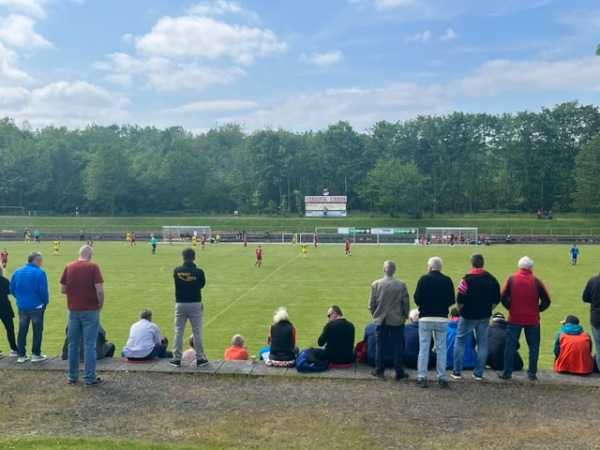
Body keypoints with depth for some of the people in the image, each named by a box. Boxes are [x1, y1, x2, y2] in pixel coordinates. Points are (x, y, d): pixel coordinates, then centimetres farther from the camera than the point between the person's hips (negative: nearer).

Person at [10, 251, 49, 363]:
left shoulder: (17, 271, 3)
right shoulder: (40, 272, -16)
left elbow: (11, 288, 6)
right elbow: (43, 291, -19)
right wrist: (46, 301, -2)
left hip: (21, 306, 6)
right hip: (36, 306, -5)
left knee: (22, 330, 13)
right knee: (37, 330, 6)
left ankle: (21, 355, 18)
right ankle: (36, 354, 10)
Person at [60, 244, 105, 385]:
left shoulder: (68, 267, 3)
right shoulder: (93, 267, -10)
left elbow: (63, 289, 6)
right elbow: (99, 290, -16)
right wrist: (100, 305, 0)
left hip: (73, 310, 4)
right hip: (90, 310, -4)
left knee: (73, 344, 13)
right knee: (89, 344, 0)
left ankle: (72, 375, 20)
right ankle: (89, 377, 3)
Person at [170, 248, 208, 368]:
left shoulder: (176, 271, -6)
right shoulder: (198, 272, -10)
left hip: (180, 304, 1)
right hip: (195, 304, -1)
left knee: (178, 332, 9)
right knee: (197, 332, 6)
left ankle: (177, 359, 12)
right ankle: (200, 358, 10)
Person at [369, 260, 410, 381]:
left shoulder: (375, 284, -7)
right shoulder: (401, 284, -9)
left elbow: (372, 304, -2)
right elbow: (406, 303, -4)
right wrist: (405, 316, 12)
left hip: (381, 320, 1)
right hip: (397, 320, -1)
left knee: (379, 346, 10)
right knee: (398, 346, 7)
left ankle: (379, 371, 15)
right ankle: (399, 372, 11)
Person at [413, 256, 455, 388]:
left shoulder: (424, 279, -8)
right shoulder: (447, 280, -2)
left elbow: (417, 299, -8)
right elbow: (451, 300, 0)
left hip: (425, 319, -1)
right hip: (442, 319, 2)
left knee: (424, 349, 7)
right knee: (441, 349, 10)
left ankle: (422, 377, 8)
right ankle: (442, 378, 12)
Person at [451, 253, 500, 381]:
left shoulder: (467, 279, -15)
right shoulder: (492, 279, 0)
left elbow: (460, 300, -15)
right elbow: (496, 300, 5)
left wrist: (460, 311, 4)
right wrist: (487, 310, 15)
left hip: (468, 316, -4)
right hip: (484, 317, 4)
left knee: (460, 342, 9)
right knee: (482, 344, 11)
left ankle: (457, 372, 10)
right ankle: (479, 373, 15)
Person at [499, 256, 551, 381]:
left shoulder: (511, 279, -5)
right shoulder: (536, 281, -5)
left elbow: (503, 298, -8)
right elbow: (546, 300, -4)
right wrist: (537, 310, 11)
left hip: (514, 318, 0)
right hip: (532, 319, 0)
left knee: (510, 345, 7)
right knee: (533, 346, 12)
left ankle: (507, 373, 8)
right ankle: (532, 373, 13)